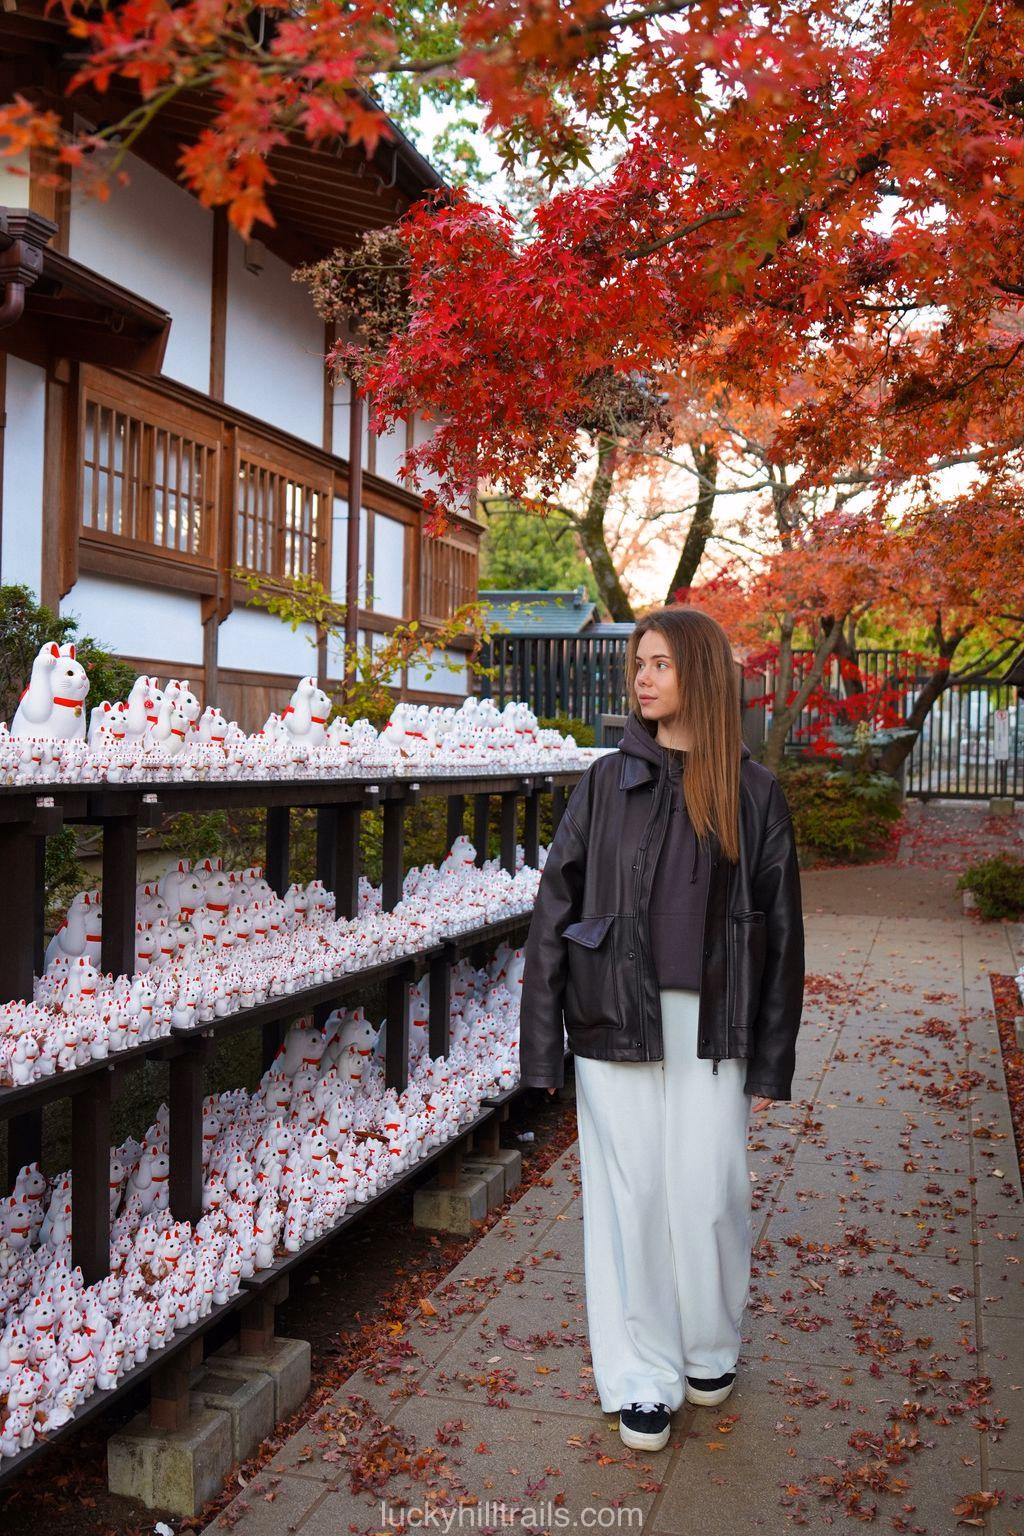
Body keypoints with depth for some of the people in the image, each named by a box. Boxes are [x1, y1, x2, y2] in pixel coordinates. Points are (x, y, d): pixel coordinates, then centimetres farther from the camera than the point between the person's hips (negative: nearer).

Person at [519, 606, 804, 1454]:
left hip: (712, 1026, 0)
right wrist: (542, 1040, -3)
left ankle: (711, 1346, 32)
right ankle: (643, 1376, 23)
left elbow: (780, 930, 3)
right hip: (618, 1022, 0)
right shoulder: (606, 782, 2)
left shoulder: (753, 793, 1)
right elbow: (555, 908, 1)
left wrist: (772, 1059, 1)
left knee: (709, 1195, 4)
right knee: (631, 1195, 6)